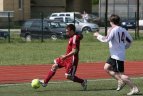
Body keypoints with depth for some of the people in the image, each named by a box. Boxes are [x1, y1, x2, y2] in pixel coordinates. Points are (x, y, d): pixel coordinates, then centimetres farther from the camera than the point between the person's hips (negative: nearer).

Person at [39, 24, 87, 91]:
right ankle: (45, 82, 18)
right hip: (67, 58, 10)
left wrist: (66, 56, -26)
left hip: (72, 60, -10)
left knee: (68, 76, -9)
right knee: (54, 66, 11)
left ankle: (83, 82, 9)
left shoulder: (75, 38, -20)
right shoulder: (72, 37, 9)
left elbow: (74, 51, -25)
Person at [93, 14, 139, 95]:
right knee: (107, 68, 19)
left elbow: (106, 39, -22)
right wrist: (124, 47, 26)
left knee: (120, 74, -7)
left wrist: (98, 35, -6)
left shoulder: (112, 30, -15)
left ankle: (134, 88, -10)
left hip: (117, 55, -9)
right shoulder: (123, 30, 8)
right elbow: (130, 40, 14)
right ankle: (121, 81, 16)